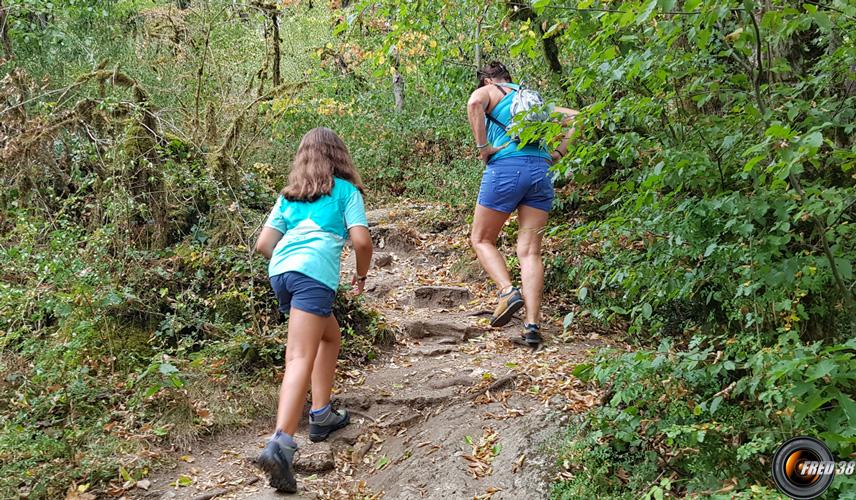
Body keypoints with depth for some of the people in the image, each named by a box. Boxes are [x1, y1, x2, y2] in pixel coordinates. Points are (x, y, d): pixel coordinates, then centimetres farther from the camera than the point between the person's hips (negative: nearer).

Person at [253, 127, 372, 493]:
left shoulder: (288, 195, 24)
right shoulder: (346, 190, 12)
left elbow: (263, 244, 18)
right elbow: (361, 240, 0)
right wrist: (362, 275, 17)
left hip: (279, 271, 6)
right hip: (314, 273, -6)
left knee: (330, 336, 26)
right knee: (300, 358, -15)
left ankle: (321, 415, 25)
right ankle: (280, 444, -30)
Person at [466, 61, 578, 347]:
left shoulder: (487, 91, 12)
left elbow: (474, 105, -14)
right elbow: (577, 117, 24)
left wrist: (482, 147, -9)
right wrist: (559, 153, 16)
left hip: (506, 168, -4)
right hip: (541, 170, 5)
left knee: (481, 239, 12)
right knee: (529, 250, 2)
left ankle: (508, 292, -11)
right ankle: (533, 326, -7)